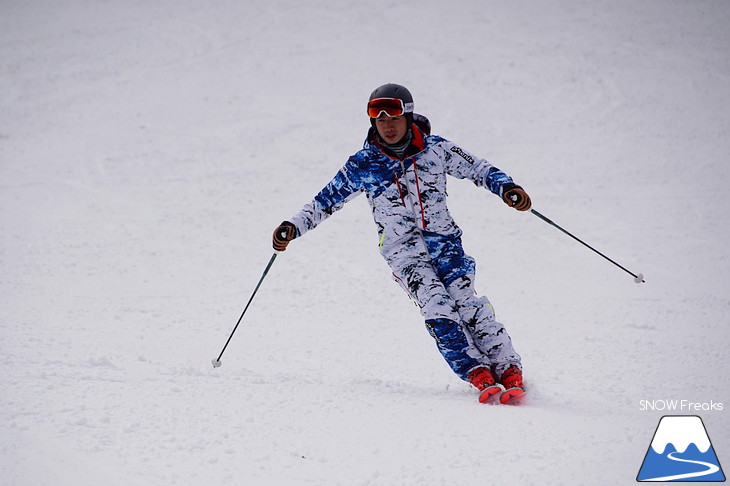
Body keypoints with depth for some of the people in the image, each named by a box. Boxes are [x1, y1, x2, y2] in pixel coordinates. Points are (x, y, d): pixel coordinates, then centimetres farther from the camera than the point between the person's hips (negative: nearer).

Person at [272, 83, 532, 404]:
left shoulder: (435, 149, 2)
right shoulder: (363, 165, 3)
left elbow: (478, 169, 11)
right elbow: (325, 201, 12)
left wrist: (506, 188, -7)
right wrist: (293, 227, 0)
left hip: (444, 241, 1)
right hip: (402, 251, 0)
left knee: (465, 302, -19)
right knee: (435, 305, -24)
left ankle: (509, 371, -17)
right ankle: (479, 376, -28)